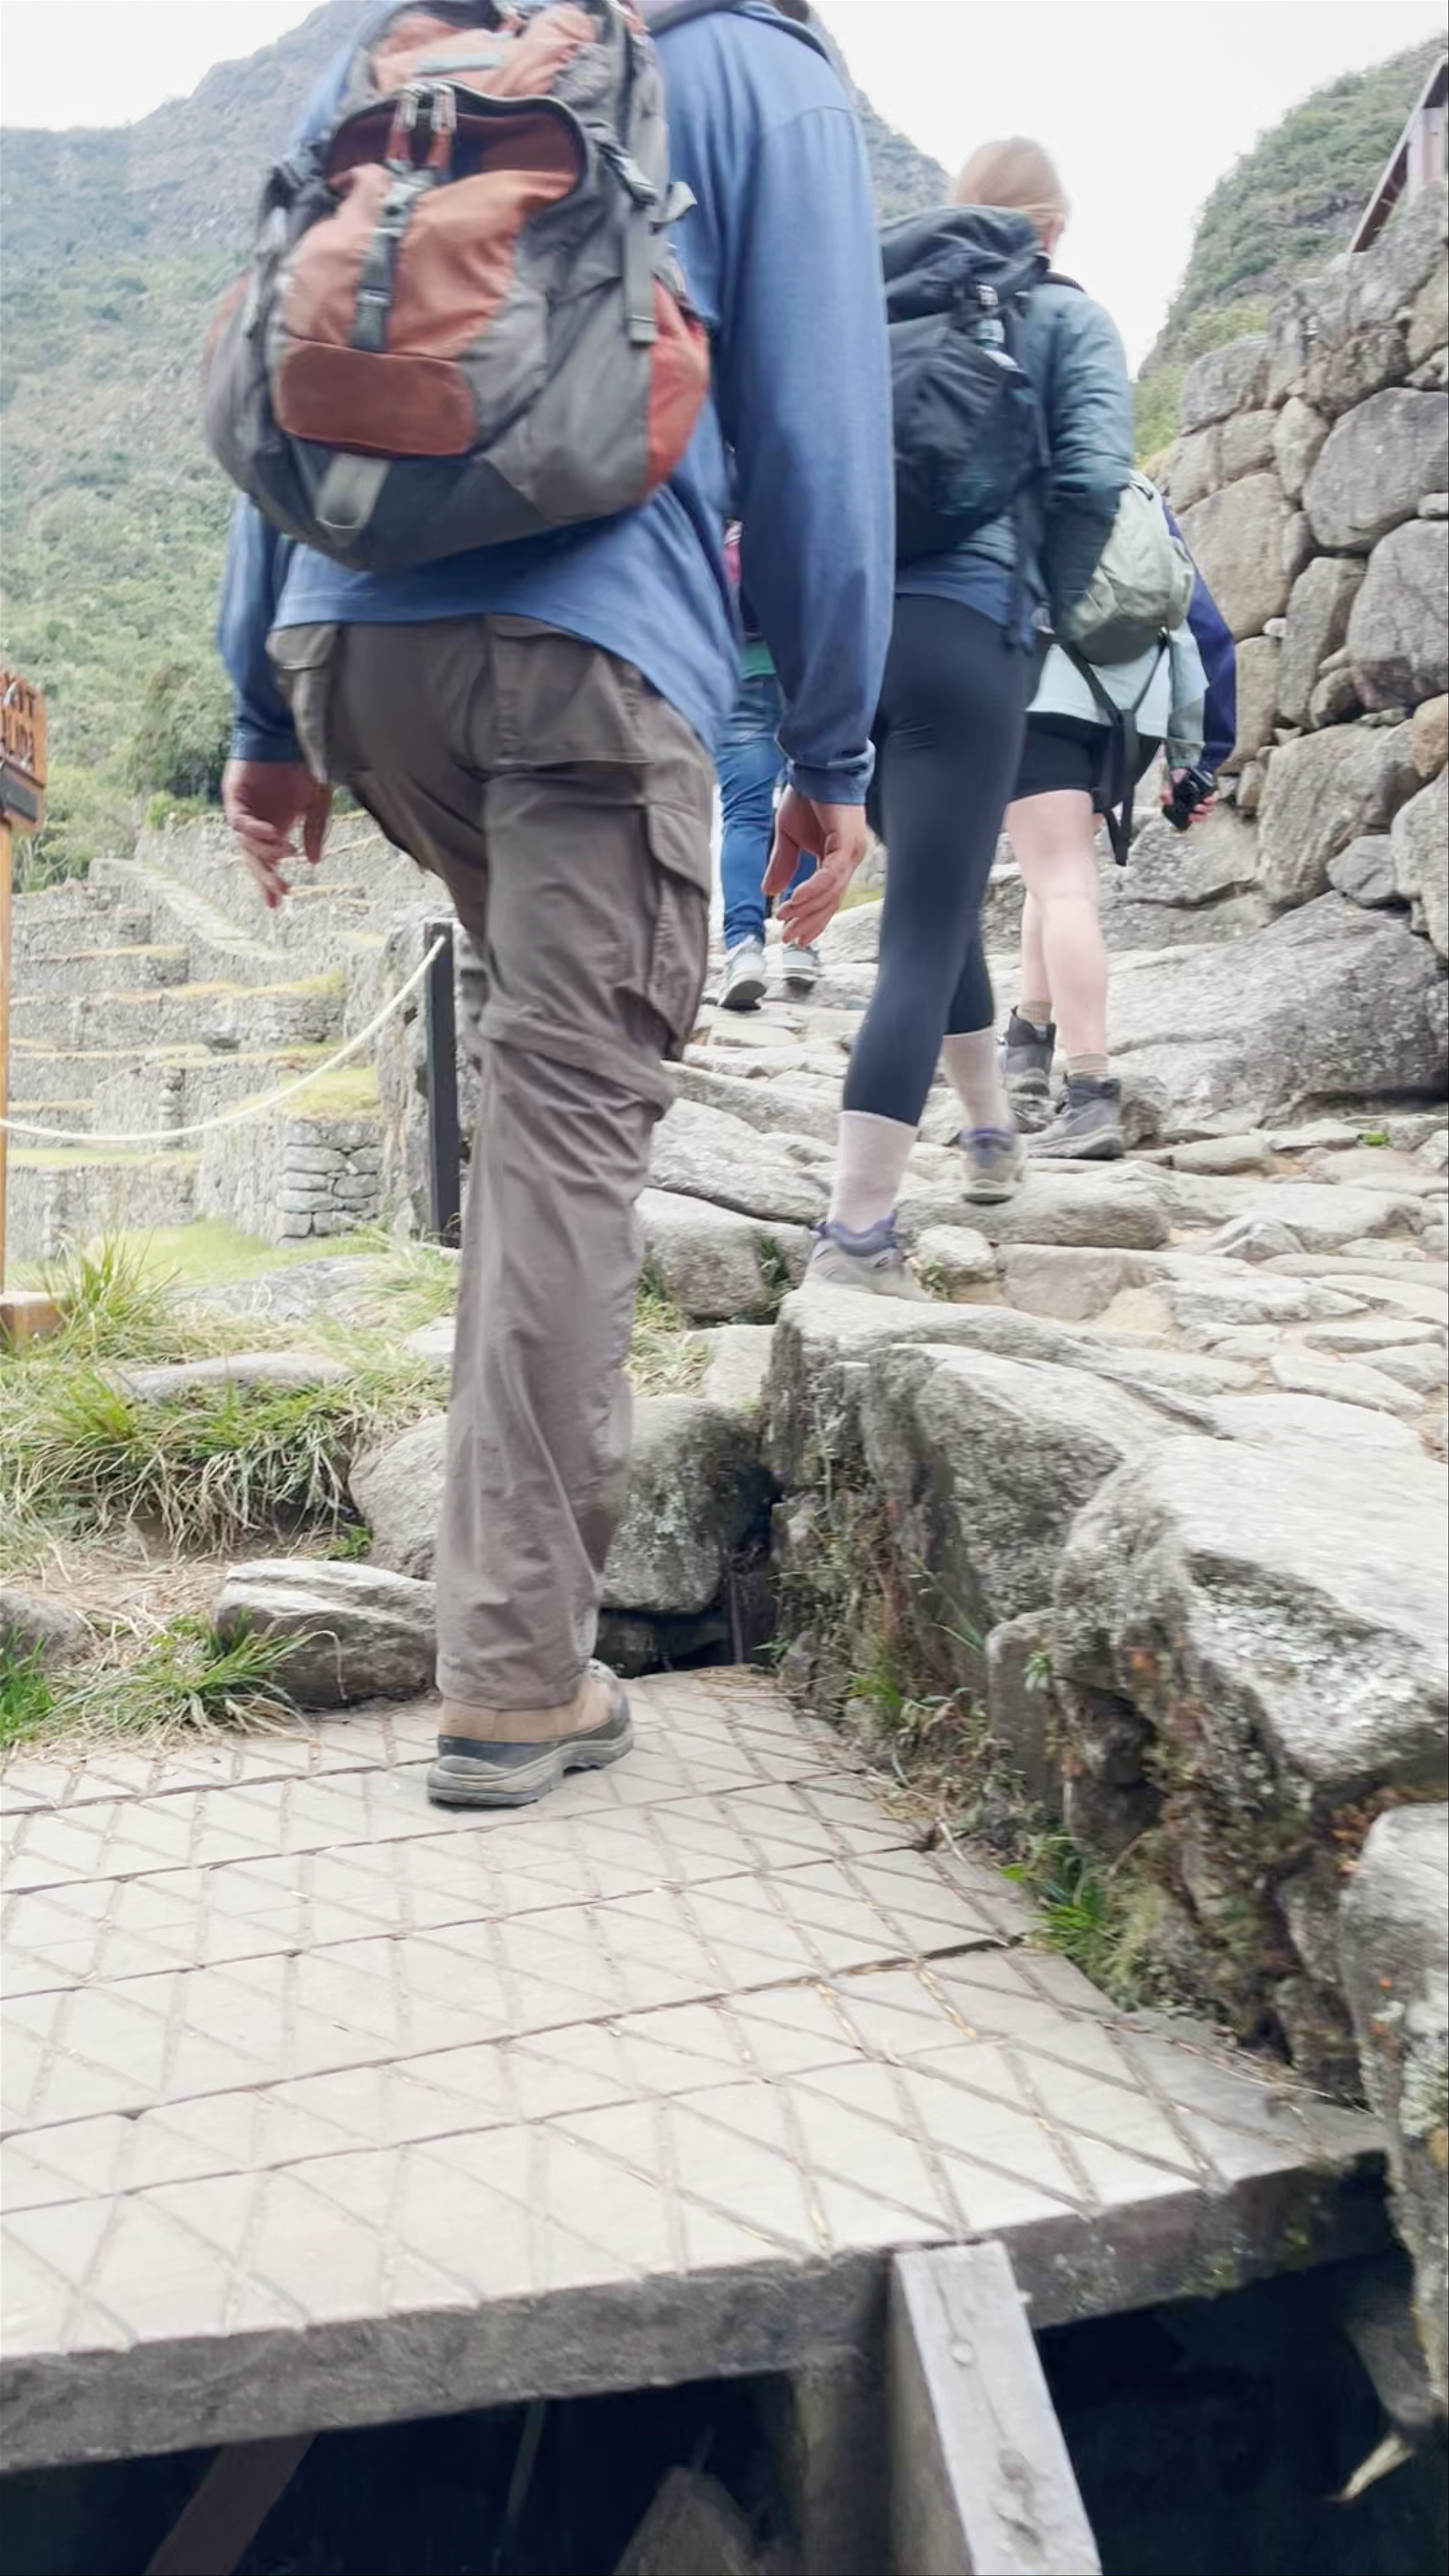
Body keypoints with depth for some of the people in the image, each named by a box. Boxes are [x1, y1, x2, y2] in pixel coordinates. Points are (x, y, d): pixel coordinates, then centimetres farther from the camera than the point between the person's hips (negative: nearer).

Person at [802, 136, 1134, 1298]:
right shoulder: (1068, 317, 9)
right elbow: (1094, 476, -6)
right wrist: (1046, 610, 5)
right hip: (968, 634, -5)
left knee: (939, 891, 22)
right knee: (925, 929, -7)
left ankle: (992, 1130, 38)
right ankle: (857, 1236, -17)